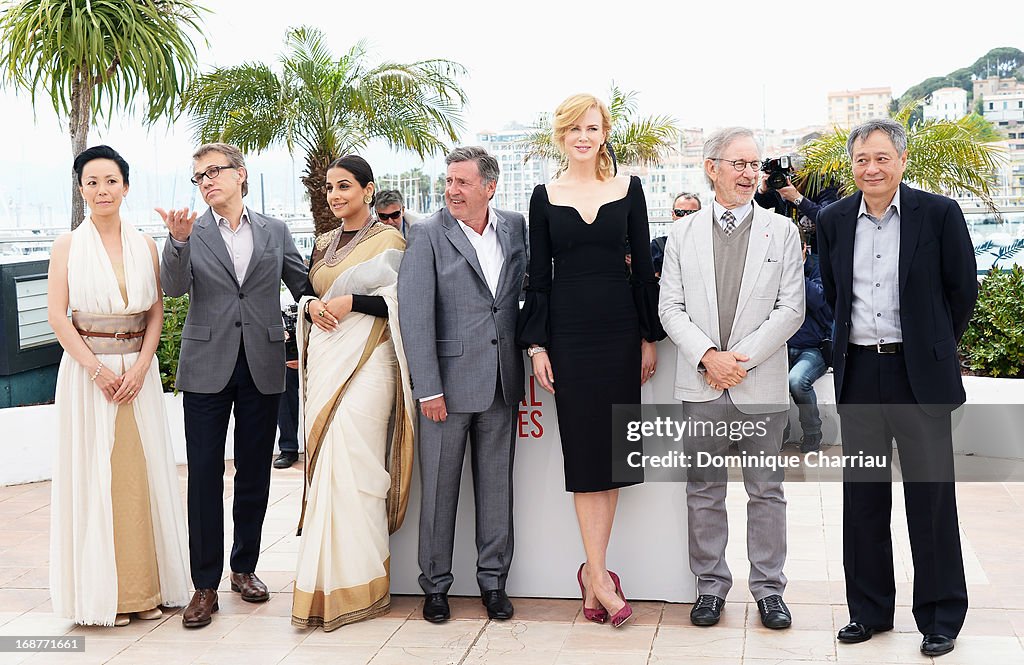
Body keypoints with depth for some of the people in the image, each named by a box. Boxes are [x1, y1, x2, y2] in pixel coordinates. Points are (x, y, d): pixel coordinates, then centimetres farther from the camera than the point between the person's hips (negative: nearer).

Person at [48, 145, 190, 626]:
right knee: (93, 474, 1)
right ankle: (100, 591, 10)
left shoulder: (144, 245, 7)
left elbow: (157, 312, 5)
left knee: (142, 473, 4)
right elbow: (57, 316, -4)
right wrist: (97, 368, -12)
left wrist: (140, 366, -8)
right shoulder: (68, 246, 1)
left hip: (139, 370, 2)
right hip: (87, 369, -2)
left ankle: (145, 589, 13)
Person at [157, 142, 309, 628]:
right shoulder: (190, 233, 3)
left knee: (254, 473, 10)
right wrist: (179, 241, -27)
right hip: (207, 366, -1)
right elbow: (173, 287, -12)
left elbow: (304, 285, 14)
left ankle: (245, 567, 25)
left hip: (263, 368, 2)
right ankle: (205, 584, 8)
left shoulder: (275, 231, 8)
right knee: (204, 475, 0)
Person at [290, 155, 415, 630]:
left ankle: (355, 583, -2)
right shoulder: (324, 244, 17)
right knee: (325, 462, 4)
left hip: (367, 360, -6)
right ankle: (327, 577, 12)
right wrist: (311, 306, 1)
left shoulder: (389, 241, -1)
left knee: (352, 462, -11)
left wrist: (352, 301, -14)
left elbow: (404, 303, -7)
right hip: (324, 359, 6)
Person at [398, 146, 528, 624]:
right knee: (439, 489, 5)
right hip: (448, 380, -3)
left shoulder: (514, 226, 7)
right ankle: (435, 585, 19)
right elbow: (415, 315, -10)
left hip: (502, 382, 4)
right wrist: (428, 388, -14)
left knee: (496, 485, 11)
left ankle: (493, 581, 24)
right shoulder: (427, 234, -6)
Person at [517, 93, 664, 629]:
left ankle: (593, 569, 15)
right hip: (568, 330, -1)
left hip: (620, 328, 1)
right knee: (582, 448, 1)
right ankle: (599, 575, 5)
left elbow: (643, 266, 5)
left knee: (612, 447, 4)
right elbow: (538, 277, 4)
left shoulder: (628, 188, 5)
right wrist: (536, 345, -2)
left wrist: (649, 338, 2)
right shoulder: (545, 197, 4)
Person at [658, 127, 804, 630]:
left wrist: (743, 357, -11)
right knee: (704, 491, 8)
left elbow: (790, 309, -2)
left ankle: (768, 588, 18)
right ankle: (711, 585, 20)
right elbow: (670, 307, 2)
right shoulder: (683, 234, 7)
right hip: (700, 383, 1)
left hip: (761, 382, -1)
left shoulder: (782, 231, 4)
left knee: (766, 491, 7)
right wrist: (708, 356, -12)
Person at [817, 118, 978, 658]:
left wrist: (933, 347, 9)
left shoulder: (939, 213, -6)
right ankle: (869, 609, 23)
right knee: (862, 497, 10)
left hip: (919, 373, -3)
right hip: (859, 372, 3)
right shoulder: (834, 221, 5)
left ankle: (940, 618, 17)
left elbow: (963, 289, 3)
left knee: (931, 496, 3)